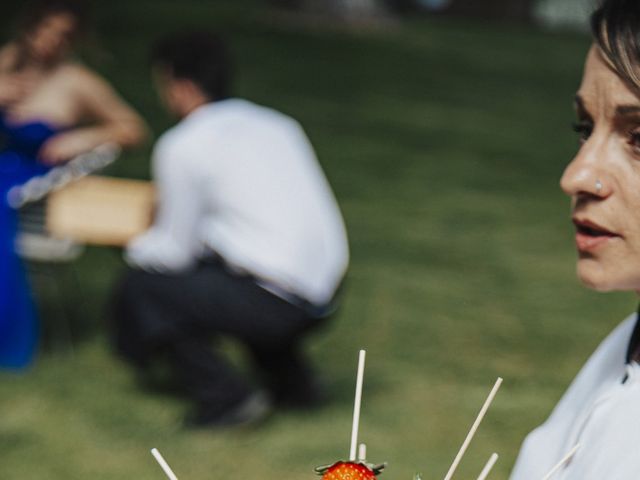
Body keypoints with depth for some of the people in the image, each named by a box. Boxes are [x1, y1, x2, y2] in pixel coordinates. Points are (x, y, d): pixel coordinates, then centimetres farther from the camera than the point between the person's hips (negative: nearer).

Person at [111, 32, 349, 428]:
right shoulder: (278, 124, 14)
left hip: (275, 305, -7)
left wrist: (137, 249, 21)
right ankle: (294, 379, 28)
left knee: (139, 292, 6)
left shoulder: (182, 146, -6)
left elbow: (176, 251, -2)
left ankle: (226, 396, 1)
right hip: (327, 296, 8)